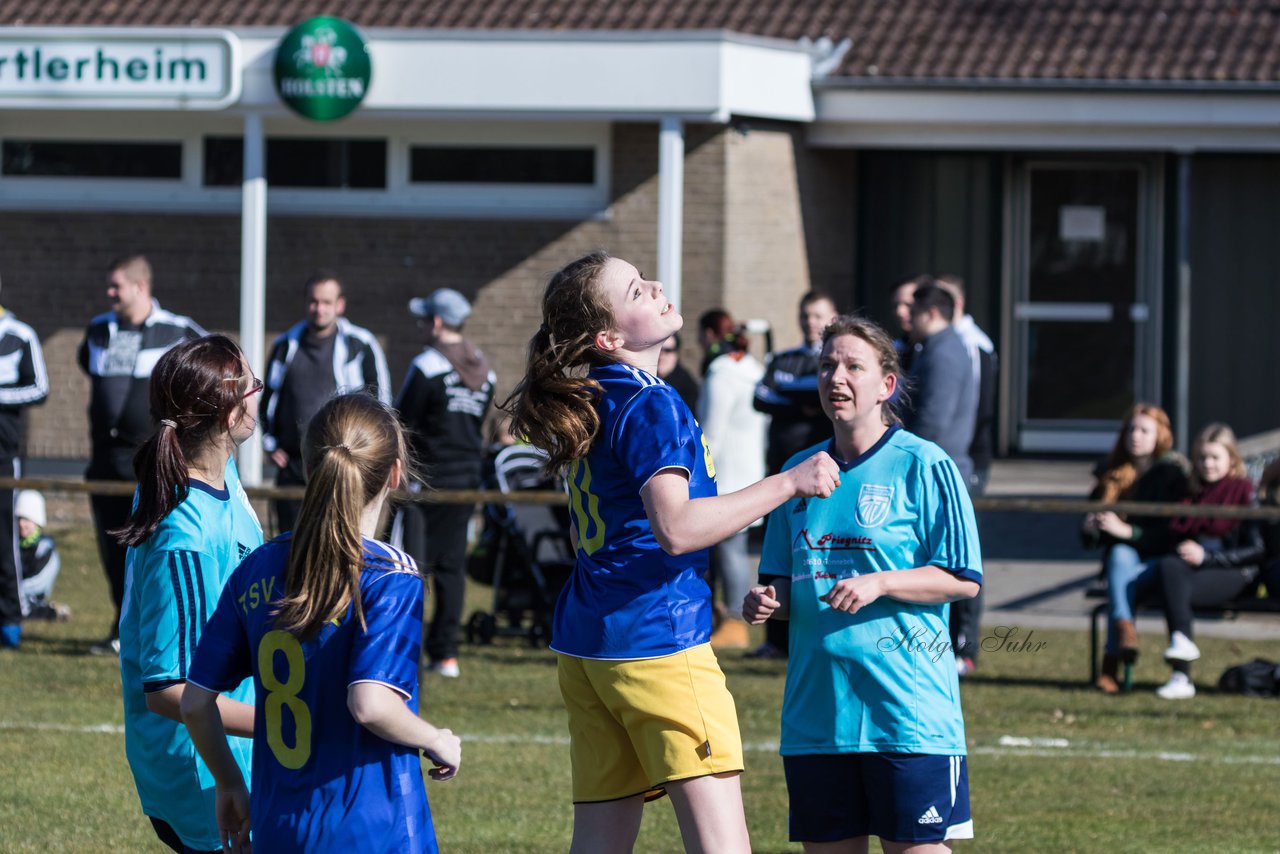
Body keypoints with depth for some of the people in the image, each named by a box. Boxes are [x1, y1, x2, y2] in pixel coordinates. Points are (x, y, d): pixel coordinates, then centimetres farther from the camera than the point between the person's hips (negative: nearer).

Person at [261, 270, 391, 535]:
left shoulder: (360, 345, 1)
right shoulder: (286, 345, 13)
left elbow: (379, 397, 4)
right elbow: (269, 396, 23)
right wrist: (270, 443, 13)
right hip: (292, 462, 4)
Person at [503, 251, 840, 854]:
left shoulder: (590, 402, 14)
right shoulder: (650, 406, -14)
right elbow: (675, 527, -26)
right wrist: (788, 484, -23)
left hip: (585, 644, 9)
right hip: (658, 638, -9)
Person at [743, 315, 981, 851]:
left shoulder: (922, 466, -4)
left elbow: (964, 580, -5)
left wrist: (879, 584, -17)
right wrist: (769, 601, -2)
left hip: (907, 706, -5)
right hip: (816, 710, 5)